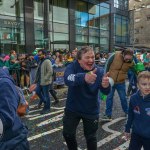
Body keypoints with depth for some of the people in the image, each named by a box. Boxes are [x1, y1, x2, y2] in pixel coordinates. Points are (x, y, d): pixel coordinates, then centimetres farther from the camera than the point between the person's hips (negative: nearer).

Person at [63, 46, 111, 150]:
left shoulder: (99, 71, -15)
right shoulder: (72, 66, -20)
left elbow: (105, 92, -24)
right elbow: (67, 79, -42)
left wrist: (106, 86, -49)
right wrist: (84, 77, -63)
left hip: (91, 111, 0)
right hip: (72, 108, 0)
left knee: (91, 137, 17)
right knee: (68, 134, 16)